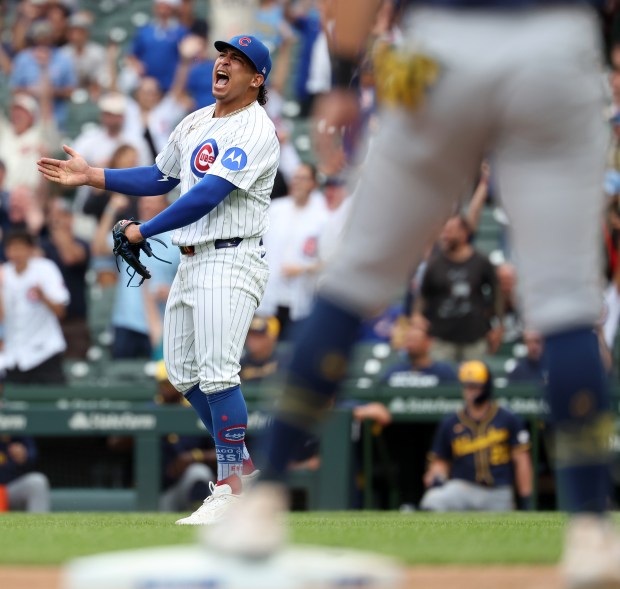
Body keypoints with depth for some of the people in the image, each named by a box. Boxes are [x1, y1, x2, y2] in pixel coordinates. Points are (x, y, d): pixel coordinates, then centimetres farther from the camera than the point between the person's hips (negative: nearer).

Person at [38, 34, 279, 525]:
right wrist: (90, 176, 16)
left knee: (217, 371, -18)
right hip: (190, 260, 9)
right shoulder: (196, 123, 16)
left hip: (230, 262, -9)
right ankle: (240, 460, 25)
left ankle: (231, 487, -16)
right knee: (183, 373, 12)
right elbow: (161, 177, 26)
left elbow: (208, 195, -20)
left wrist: (143, 231, -15)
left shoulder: (256, 131, -12)